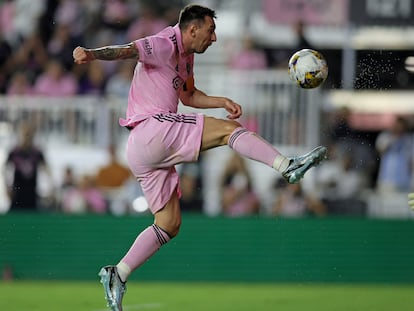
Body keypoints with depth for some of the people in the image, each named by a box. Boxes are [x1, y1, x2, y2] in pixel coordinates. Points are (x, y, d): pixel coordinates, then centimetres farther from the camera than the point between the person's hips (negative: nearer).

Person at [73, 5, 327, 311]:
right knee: (229, 129, -15)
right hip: (152, 128, -10)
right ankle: (289, 167, -21)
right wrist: (92, 54, -43)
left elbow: (188, 96, 39)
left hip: (144, 154, 10)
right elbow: (127, 50, -23)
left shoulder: (185, 56, 24)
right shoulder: (165, 46, -6)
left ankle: (117, 276, 5)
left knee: (169, 225, 9)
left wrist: (222, 101, 21)